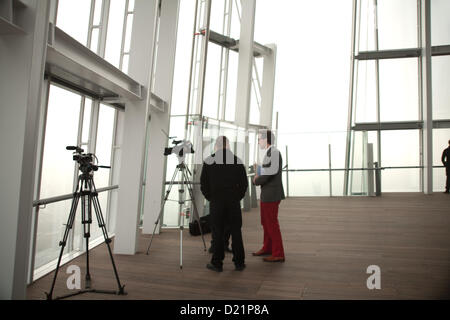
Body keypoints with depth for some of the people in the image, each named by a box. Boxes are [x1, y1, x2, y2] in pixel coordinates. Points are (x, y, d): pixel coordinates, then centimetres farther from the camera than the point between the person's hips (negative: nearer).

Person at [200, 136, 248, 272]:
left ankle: (217, 263, 12)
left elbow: (203, 184, -1)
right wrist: (238, 197, 12)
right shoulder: (237, 160, 0)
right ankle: (239, 263, 14)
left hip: (216, 202, -1)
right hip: (234, 202, 1)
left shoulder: (208, 161, -2)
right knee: (236, 232, 8)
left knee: (218, 233, 6)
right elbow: (244, 183, 1)